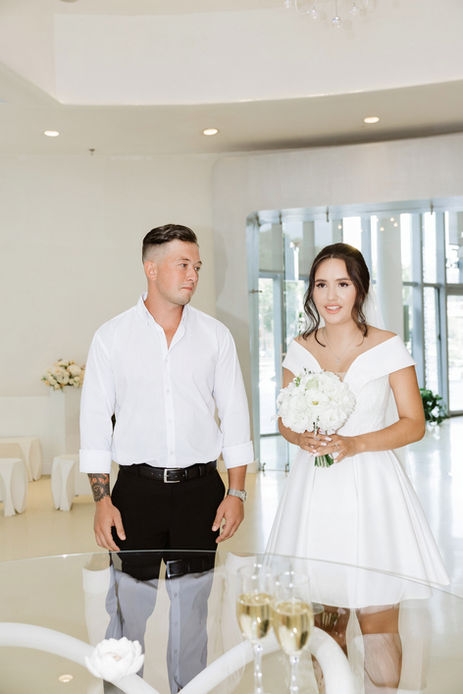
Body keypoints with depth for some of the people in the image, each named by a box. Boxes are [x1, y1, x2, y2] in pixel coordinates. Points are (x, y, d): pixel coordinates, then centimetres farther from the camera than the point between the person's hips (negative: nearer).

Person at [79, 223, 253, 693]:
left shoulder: (215, 335, 3)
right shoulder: (111, 337, -1)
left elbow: (235, 417, 4)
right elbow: (94, 422, 0)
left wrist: (236, 492, -1)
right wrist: (101, 501, -6)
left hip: (201, 488, 2)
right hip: (137, 489, -1)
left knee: (191, 609, 13)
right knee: (128, 610, 5)